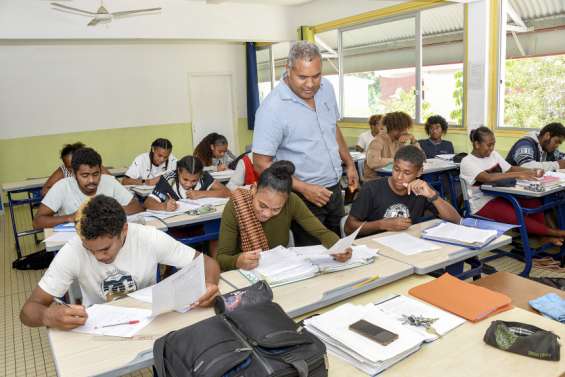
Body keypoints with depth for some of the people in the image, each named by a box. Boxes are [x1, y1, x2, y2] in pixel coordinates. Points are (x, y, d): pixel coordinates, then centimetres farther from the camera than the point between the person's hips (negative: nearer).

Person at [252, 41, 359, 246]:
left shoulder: (326, 88, 0)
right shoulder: (272, 108, -21)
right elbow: (261, 163, -18)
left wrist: (349, 163, 14)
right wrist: (303, 188, -22)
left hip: (334, 188, 7)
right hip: (303, 197, -6)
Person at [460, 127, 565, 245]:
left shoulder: (494, 154, 9)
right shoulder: (467, 162, -14)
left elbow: (510, 169, 7)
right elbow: (488, 178, -28)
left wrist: (531, 171, -11)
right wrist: (517, 175, -31)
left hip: (499, 196, 7)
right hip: (482, 204, -7)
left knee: (534, 202, -16)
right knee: (516, 216, -27)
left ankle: (544, 236, -8)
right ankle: (553, 232, -13)